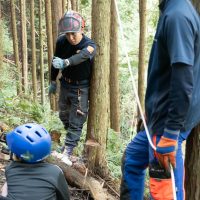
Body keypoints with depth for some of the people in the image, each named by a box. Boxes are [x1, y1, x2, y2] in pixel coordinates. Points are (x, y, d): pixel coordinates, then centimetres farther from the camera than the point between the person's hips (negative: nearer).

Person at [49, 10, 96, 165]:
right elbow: (55, 61, 7)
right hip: (65, 85, 6)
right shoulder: (61, 42, -10)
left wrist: (65, 62, -64)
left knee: (76, 123, -6)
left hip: (80, 88, -5)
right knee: (64, 116, 22)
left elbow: (81, 56, -46)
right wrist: (53, 81, 14)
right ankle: (72, 139, 48)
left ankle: (67, 153, -2)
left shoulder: (89, 45, -23)